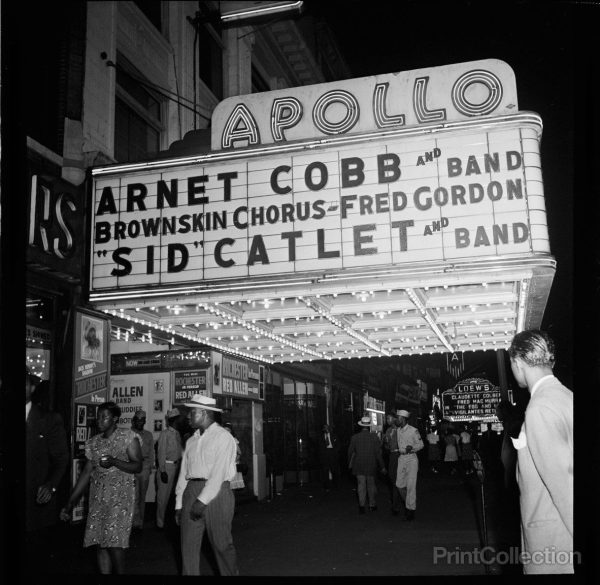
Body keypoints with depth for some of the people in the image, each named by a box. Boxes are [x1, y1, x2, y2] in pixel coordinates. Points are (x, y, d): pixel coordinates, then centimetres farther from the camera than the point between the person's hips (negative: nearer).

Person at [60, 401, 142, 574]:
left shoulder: (128, 437, -2)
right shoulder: (93, 442, 12)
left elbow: (137, 466, -4)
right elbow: (87, 472, 13)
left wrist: (115, 461, -20)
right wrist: (70, 503, 10)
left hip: (120, 494, -5)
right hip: (98, 497, 5)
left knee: (114, 542, -10)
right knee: (99, 542, 2)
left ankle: (120, 573, 7)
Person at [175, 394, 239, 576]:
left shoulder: (223, 437, -6)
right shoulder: (191, 441, 15)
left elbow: (219, 473, -13)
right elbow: (184, 472, 14)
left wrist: (202, 500, -17)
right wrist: (179, 504, 9)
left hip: (216, 492, -6)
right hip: (191, 491, 6)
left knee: (221, 544, 2)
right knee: (188, 545, 5)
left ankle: (231, 573, 20)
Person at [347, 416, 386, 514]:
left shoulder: (355, 437, -6)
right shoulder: (374, 437, -8)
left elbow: (350, 451, 2)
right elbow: (378, 453, -6)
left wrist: (350, 463, 17)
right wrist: (382, 466, 1)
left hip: (358, 466, 0)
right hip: (371, 465, 0)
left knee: (361, 485, 6)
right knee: (371, 485, 15)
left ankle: (362, 505, -3)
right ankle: (372, 505, 23)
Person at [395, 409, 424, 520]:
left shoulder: (413, 431, -10)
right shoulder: (398, 431, 8)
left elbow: (421, 444, -5)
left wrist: (411, 448, -20)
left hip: (411, 458, -6)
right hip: (401, 458, 6)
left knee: (411, 485, -4)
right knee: (399, 484, 6)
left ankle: (411, 510, 4)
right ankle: (407, 503, 27)